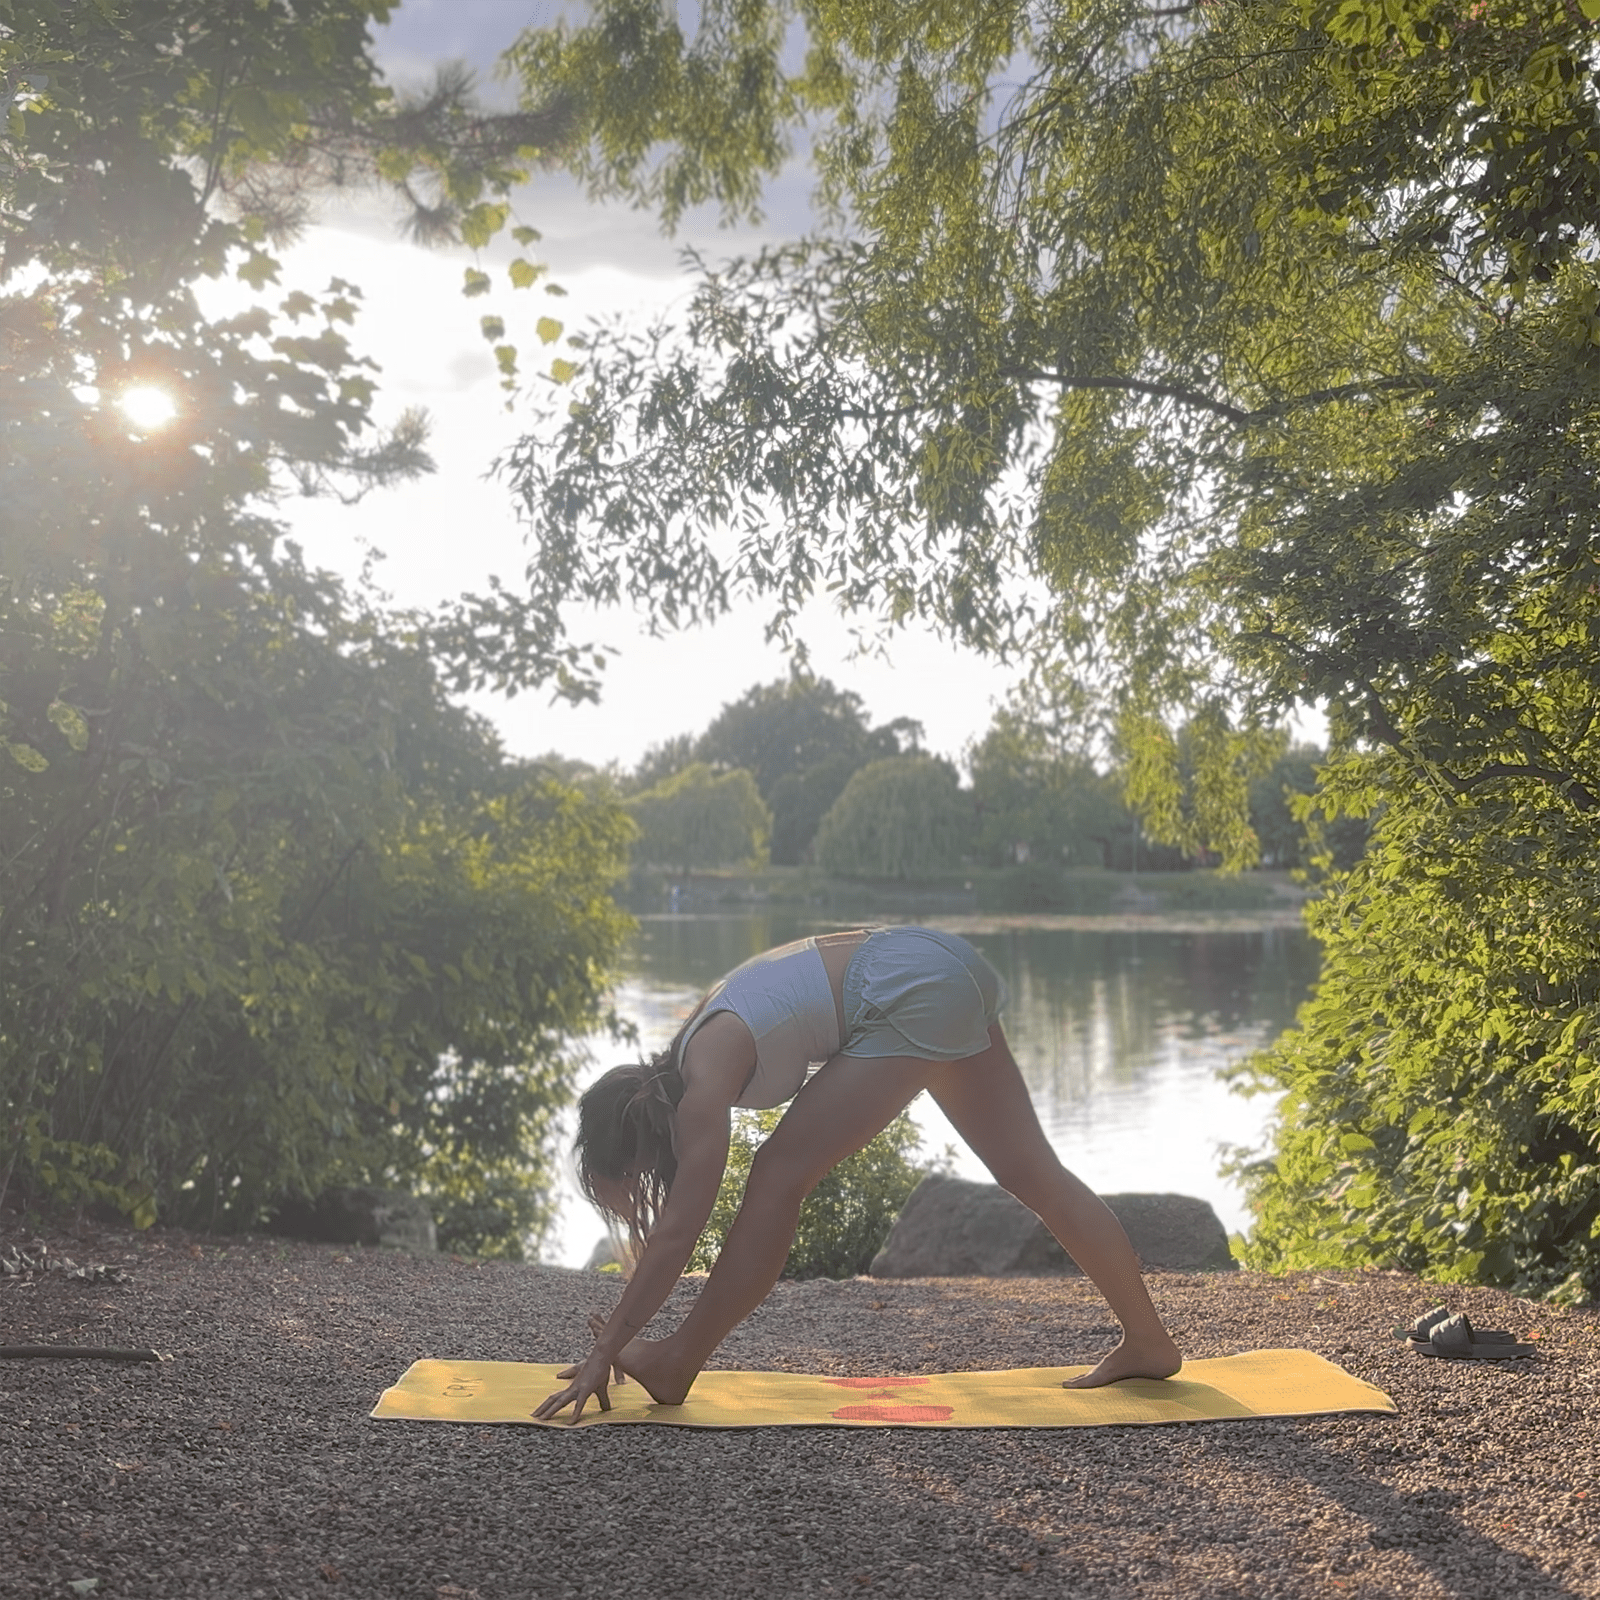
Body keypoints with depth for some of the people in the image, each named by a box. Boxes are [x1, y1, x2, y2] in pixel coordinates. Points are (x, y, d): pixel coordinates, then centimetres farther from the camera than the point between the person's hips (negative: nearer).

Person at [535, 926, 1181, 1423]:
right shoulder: (681, 1061, 13)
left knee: (780, 1176, -5)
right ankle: (1148, 1342, 24)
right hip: (947, 969, 10)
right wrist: (621, 1331, 25)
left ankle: (675, 1367, 5)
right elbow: (667, 1231, 21)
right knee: (1033, 1172, 15)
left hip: (915, 995, -10)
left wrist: (606, 1351, -7)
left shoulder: (703, 1085, -13)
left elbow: (677, 1233, -14)